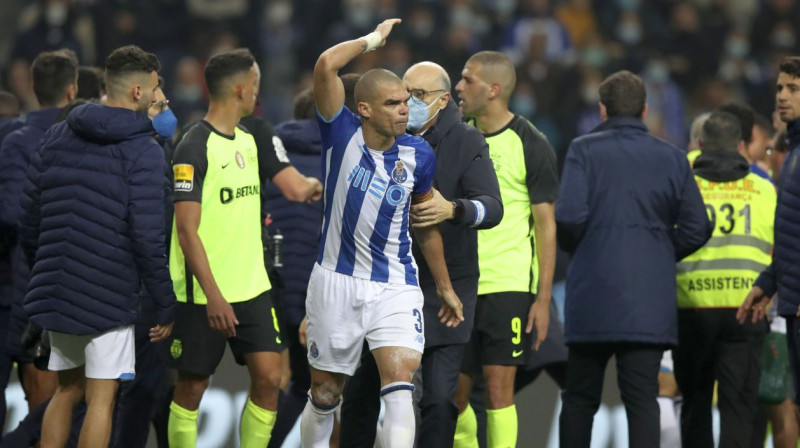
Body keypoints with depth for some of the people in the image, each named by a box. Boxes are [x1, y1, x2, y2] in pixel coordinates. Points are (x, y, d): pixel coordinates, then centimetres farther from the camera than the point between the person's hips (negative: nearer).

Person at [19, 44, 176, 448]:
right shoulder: (143, 152, -10)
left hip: (55, 291, 6)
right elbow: (147, 238, -15)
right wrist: (166, 305, -7)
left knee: (67, 389, 18)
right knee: (100, 399, 0)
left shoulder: (55, 137, 8)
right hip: (109, 294, -6)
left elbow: (30, 221, 9)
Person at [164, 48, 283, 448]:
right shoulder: (194, 148, -12)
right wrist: (213, 296, -23)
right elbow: (187, 231, -17)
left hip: (252, 289, 7)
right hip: (203, 295, -7)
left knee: (268, 377, -4)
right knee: (192, 387, 2)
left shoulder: (247, 141, 13)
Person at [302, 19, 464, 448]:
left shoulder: (418, 155, -1)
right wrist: (373, 40, -11)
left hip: (394, 287, 1)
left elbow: (426, 226, 14)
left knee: (399, 388, -17)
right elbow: (325, 66, -24)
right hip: (336, 282, -1)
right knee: (324, 396, 11)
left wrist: (445, 288, 20)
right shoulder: (342, 134, -8)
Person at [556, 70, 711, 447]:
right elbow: (697, 229, 4)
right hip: (651, 300, 1)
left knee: (579, 399, 10)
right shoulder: (672, 158, 7)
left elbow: (569, 215, -13)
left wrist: (575, 248, 8)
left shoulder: (584, 150, -2)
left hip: (592, 294, -1)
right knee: (642, 398, -2)